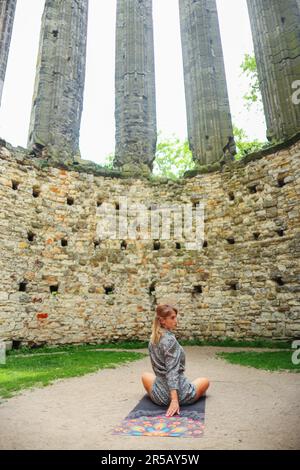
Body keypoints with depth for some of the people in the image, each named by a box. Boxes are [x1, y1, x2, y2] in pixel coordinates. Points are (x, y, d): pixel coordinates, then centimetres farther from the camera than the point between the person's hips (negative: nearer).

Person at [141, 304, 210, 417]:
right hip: (181, 394, -4)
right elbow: (172, 370, -26)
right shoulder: (170, 339, -21)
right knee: (205, 381, 25)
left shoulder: (153, 339, 0)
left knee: (145, 375, 36)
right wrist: (174, 399, -28)